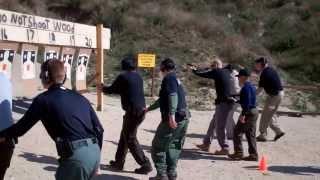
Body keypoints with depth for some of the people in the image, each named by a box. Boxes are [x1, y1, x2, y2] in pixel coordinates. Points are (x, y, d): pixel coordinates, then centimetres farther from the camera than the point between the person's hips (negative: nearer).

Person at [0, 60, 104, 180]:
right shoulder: (79, 97, 17)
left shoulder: (44, 99, 1)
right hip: (94, 151, 7)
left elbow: (21, 128, 6)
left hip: (76, 156, -7)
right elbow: (99, 129, 15)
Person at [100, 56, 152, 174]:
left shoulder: (123, 77, -8)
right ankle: (118, 162, 26)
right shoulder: (138, 77, 14)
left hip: (133, 112, -8)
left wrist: (103, 88, 24)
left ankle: (145, 165, -1)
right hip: (141, 110, 8)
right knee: (125, 136, 18)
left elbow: (111, 90, 3)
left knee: (130, 139, 1)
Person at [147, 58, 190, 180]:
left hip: (174, 119, -9)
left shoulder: (169, 78, -6)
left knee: (158, 147, 1)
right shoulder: (176, 79, 24)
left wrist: (172, 115, -31)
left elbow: (173, 96, -23)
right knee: (173, 147, 17)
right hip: (184, 118, 9)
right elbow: (163, 99, 34)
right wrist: (149, 108, 44)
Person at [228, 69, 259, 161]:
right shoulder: (251, 86, 15)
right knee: (251, 134, 12)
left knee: (237, 132, -1)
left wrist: (243, 114, -24)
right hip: (254, 111, 10)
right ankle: (253, 155, 14)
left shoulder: (246, 87, -16)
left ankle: (238, 153, 2)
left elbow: (247, 102, -23)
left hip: (248, 112, -10)